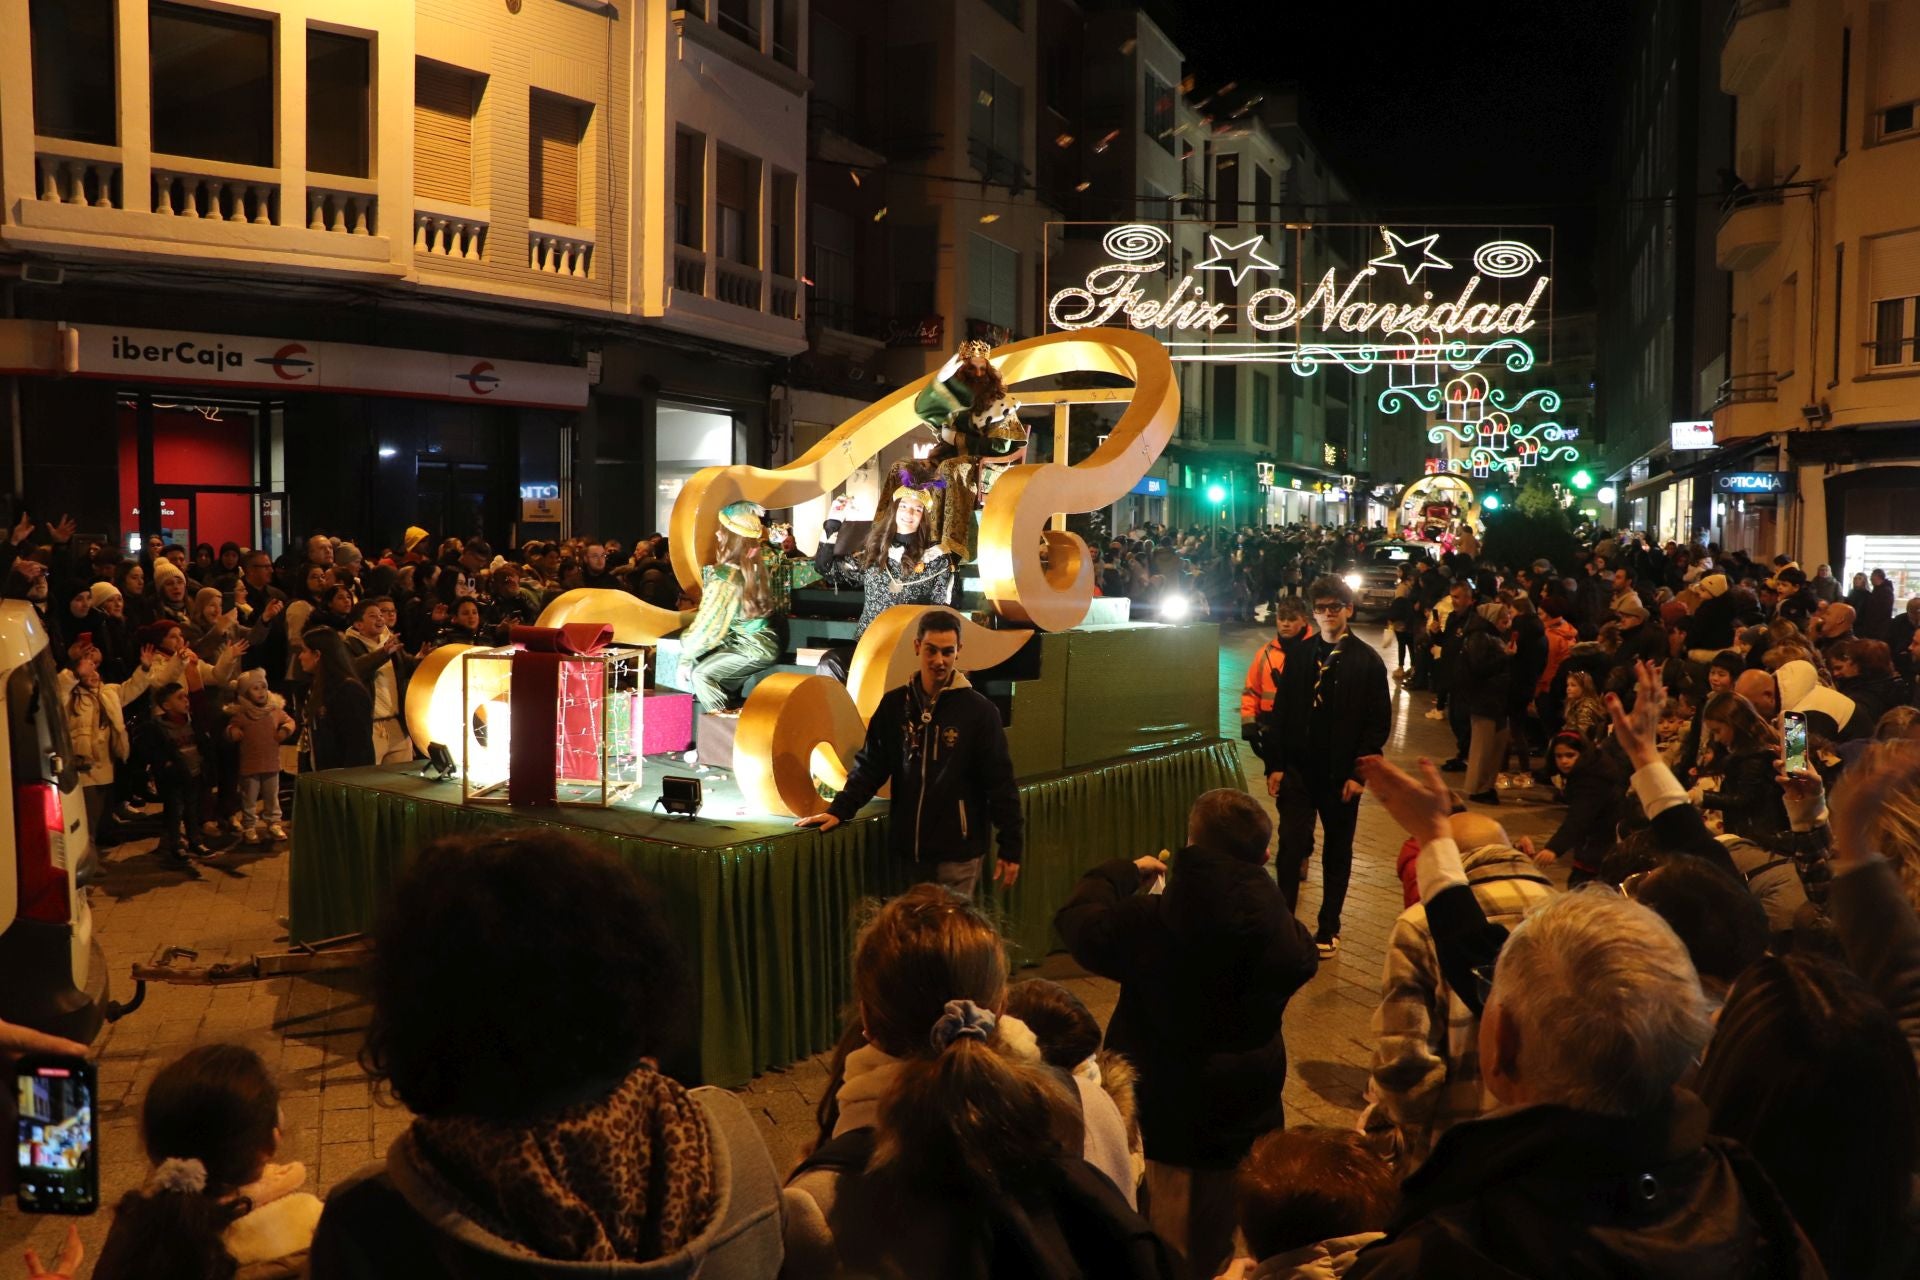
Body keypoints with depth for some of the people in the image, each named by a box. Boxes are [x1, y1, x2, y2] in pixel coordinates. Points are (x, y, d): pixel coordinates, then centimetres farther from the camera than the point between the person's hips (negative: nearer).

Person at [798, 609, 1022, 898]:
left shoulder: (979, 710, -6)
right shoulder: (895, 704, 3)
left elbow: (1000, 782, -5)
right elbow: (870, 765, 9)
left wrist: (1010, 847, -6)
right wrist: (839, 809, -2)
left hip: (958, 849, -3)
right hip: (908, 847, 3)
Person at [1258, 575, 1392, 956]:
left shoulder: (1367, 660, -3)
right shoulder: (1298, 654, 3)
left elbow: (1379, 722, -5)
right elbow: (1280, 711, 4)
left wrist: (1358, 772, -11)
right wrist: (1274, 764, -2)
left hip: (1342, 773, -1)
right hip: (1298, 768, 1)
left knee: (1337, 853, 12)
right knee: (1291, 847, -4)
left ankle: (1329, 928, 24)